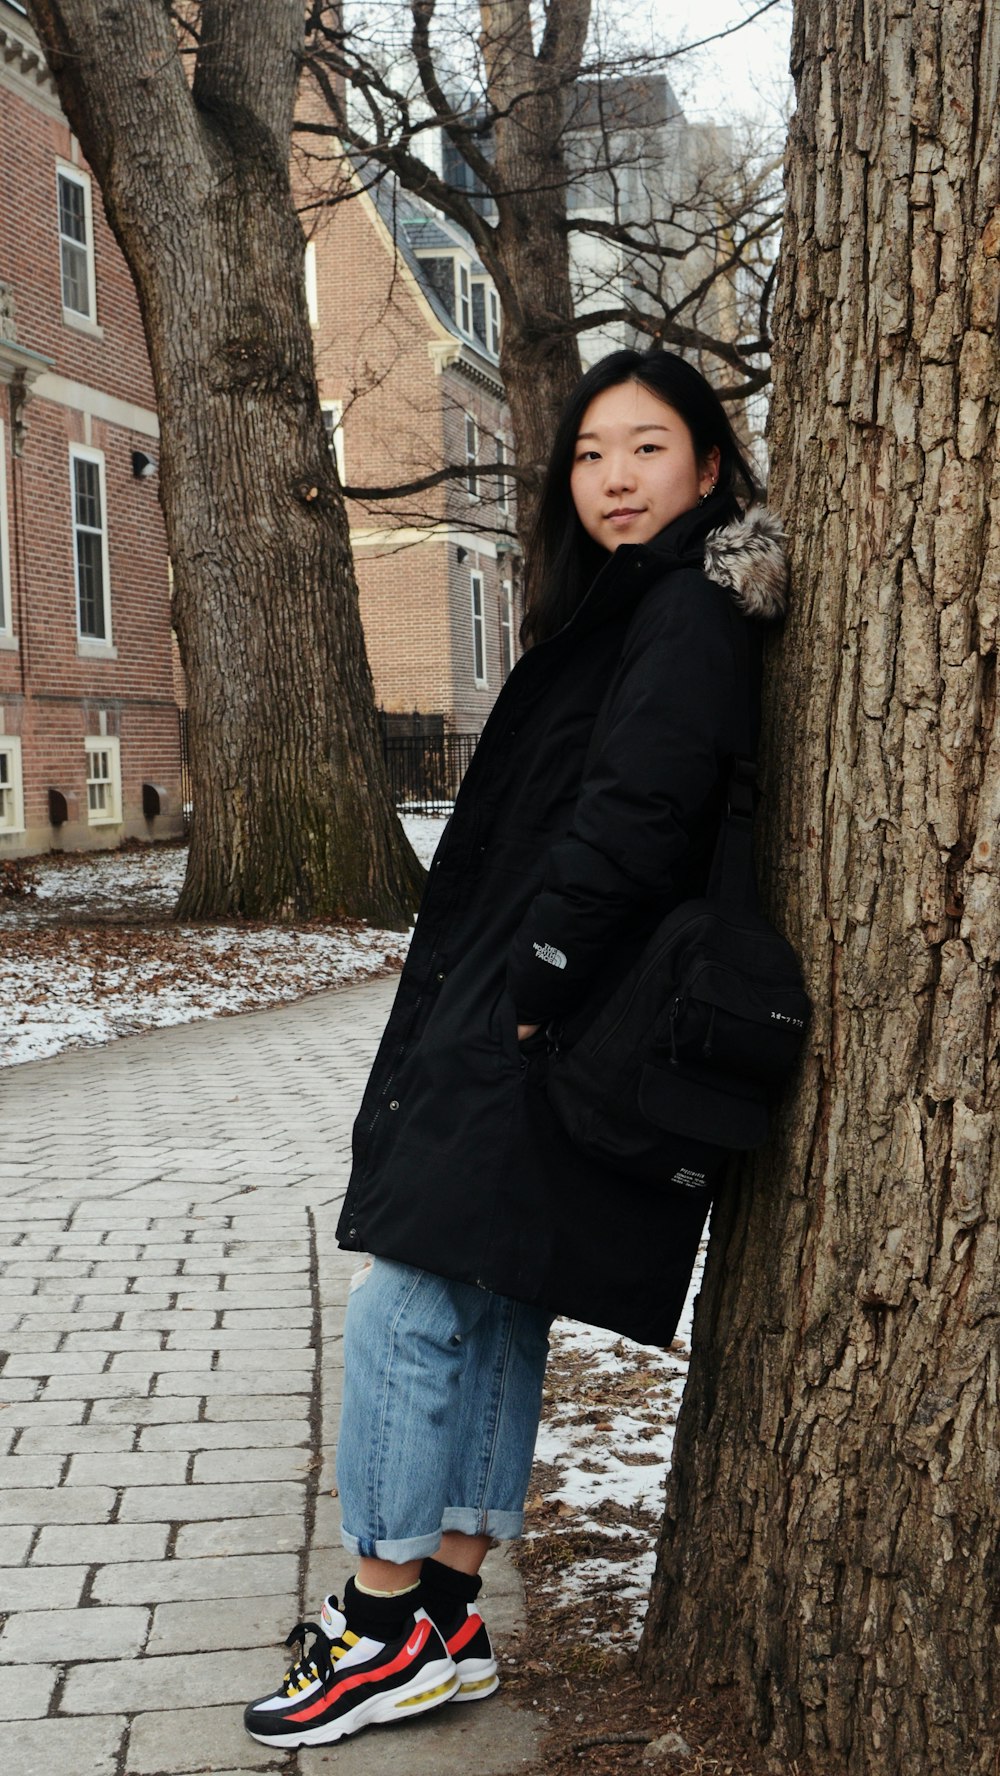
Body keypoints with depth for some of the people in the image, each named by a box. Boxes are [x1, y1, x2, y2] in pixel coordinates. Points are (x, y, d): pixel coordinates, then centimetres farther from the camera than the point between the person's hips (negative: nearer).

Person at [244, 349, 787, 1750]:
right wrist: (473, 995, 11)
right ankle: (445, 1621, 21)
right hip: (510, 1021, 10)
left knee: (404, 1306, -6)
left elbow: (631, 816, -22)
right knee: (492, 1312, 12)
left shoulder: (689, 613, -11)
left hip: (548, 1042, -10)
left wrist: (525, 988, -20)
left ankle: (392, 1629, 6)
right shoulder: (622, 611, 19)